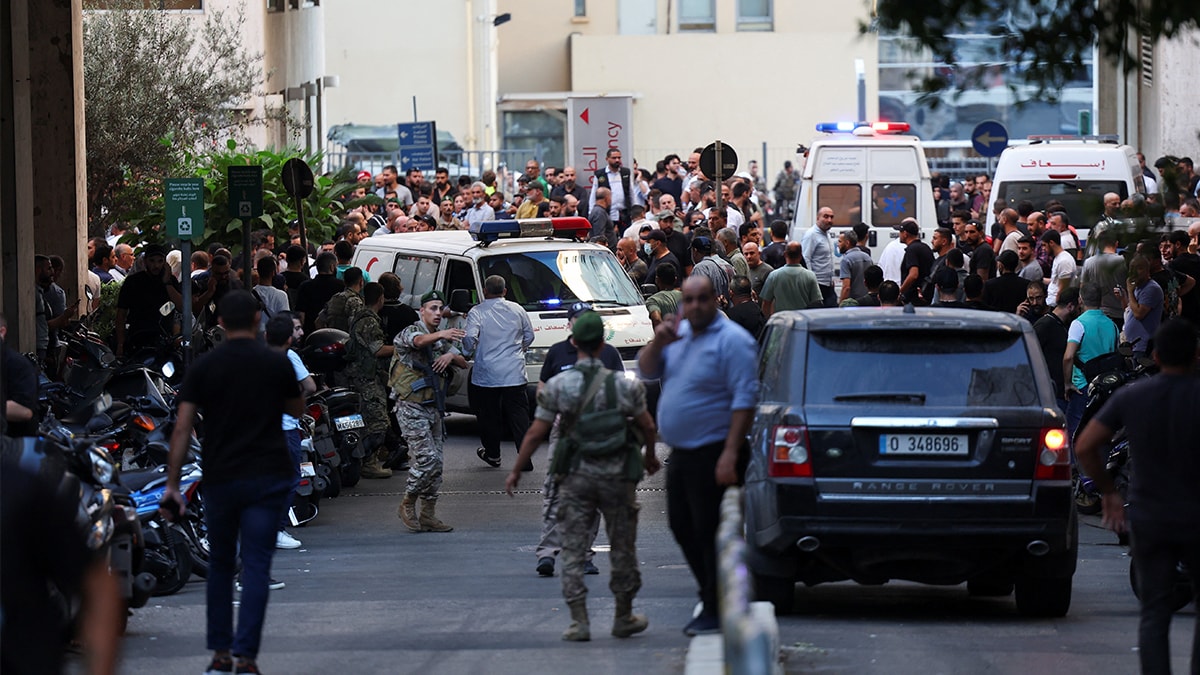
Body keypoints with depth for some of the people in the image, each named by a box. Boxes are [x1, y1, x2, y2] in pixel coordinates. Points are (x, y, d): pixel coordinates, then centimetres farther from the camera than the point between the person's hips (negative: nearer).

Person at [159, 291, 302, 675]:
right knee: (256, 568, -2)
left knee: (220, 567, 17)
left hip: (220, 480, 1)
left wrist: (172, 485, -3)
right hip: (268, 479, -1)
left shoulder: (204, 367, -1)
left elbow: (182, 429, -5)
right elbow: (297, 411, 17)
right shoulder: (277, 363, -1)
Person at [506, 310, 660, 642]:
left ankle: (579, 621, -1)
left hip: (576, 477, 0)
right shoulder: (624, 385, -4)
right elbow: (647, 426, 6)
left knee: (573, 550, 5)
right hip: (617, 475, 0)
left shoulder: (557, 386, -5)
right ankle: (624, 617, 22)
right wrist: (650, 456, 26)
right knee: (623, 547, 13)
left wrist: (516, 470, 7)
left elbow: (536, 433, -4)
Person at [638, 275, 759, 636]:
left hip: (711, 453, -9)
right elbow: (646, 370, 14)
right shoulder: (679, 332, 12)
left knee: (709, 532, -5)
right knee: (682, 527, 15)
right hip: (680, 452, 9)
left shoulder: (731, 340, -15)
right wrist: (658, 343, -8)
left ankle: (716, 611, 2)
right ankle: (710, 597, 26)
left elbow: (744, 399, -19)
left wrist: (730, 454, -24)